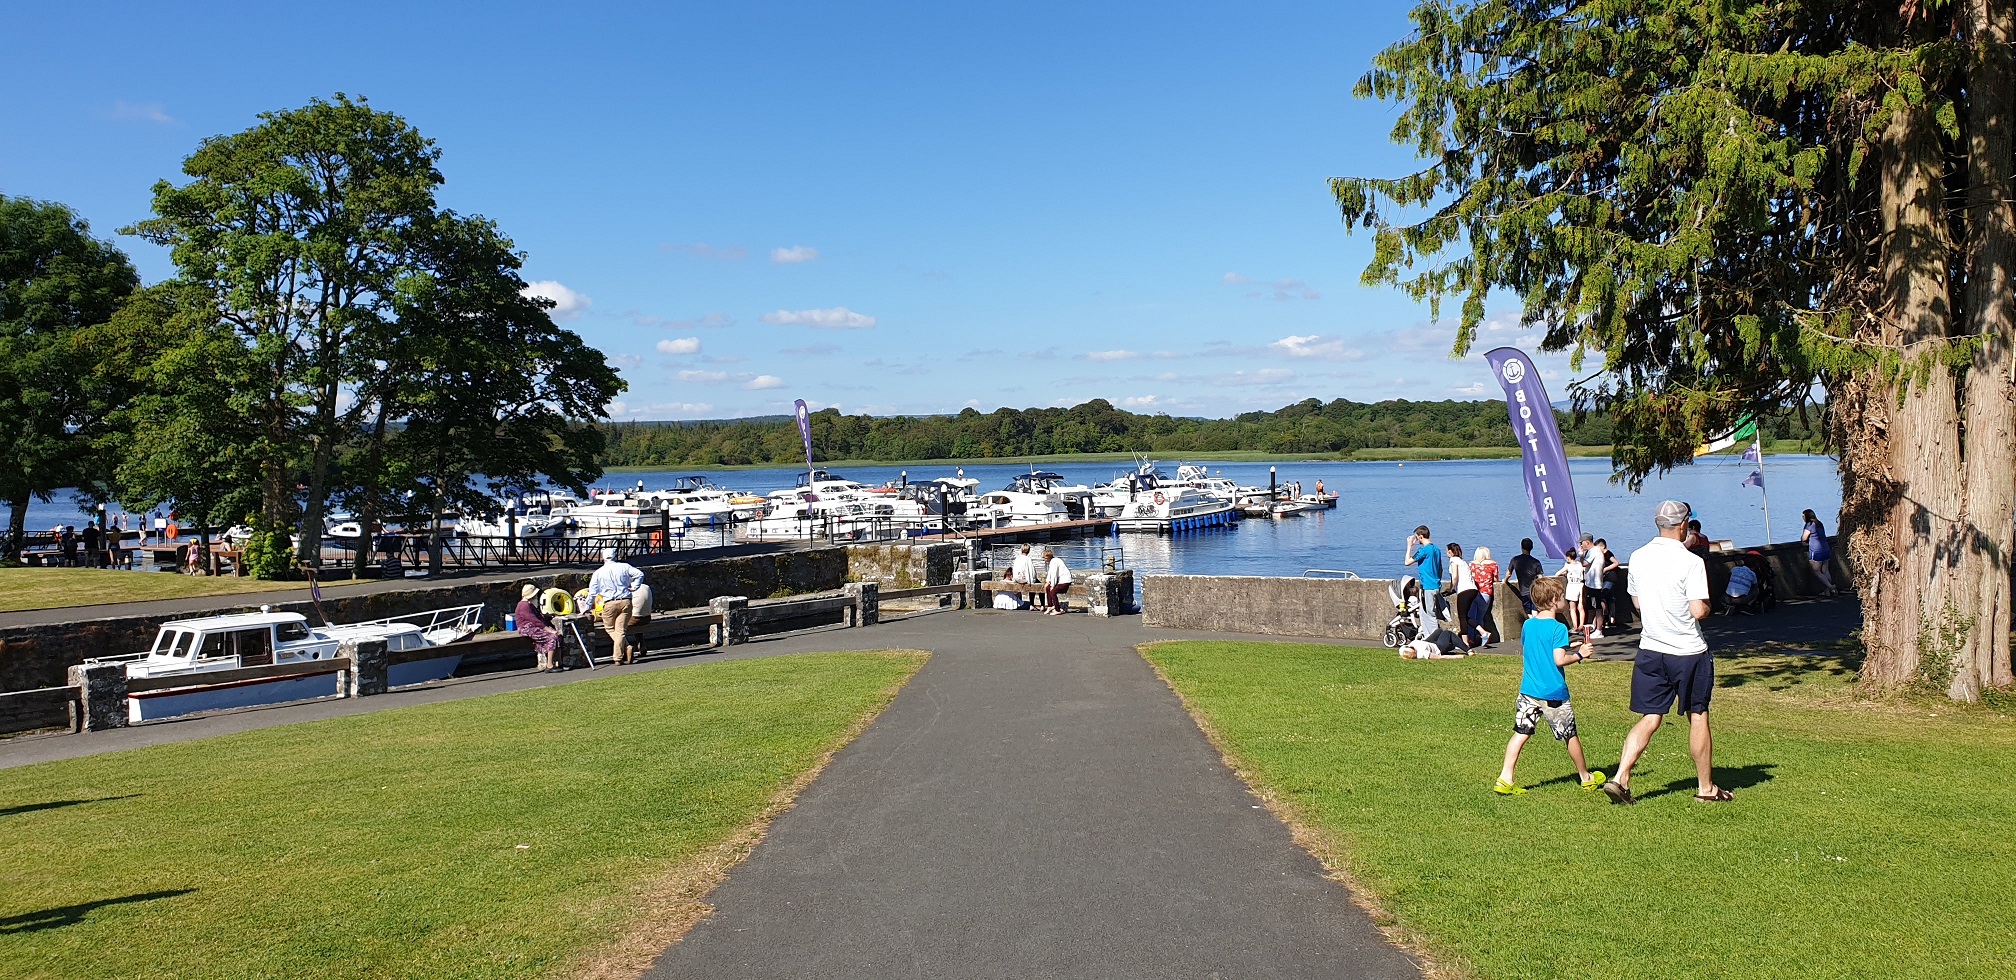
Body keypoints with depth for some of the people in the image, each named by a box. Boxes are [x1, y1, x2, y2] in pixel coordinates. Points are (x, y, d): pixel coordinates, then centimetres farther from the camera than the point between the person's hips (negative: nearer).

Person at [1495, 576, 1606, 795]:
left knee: (1520, 733, 1)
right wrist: (1580, 654, -4)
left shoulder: (1528, 625, 7)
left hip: (1528, 691, 5)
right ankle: (1586, 778, 30)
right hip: (1554, 693, -5)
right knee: (1570, 735, 12)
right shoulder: (1558, 628, -13)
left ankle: (1505, 779, -9)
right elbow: (1559, 660, -18)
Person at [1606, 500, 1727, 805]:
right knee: (1698, 718, 11)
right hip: (1689, 653, -4)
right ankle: (1706, 788, 22)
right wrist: (1706, 607, 3)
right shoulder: (1691, 562, -15)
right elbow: (1699, 611, -18)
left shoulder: (1638, 558, 2)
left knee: (1649, 719, 6)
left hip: (1650, 650, 4)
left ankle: (1620, 778, -8)